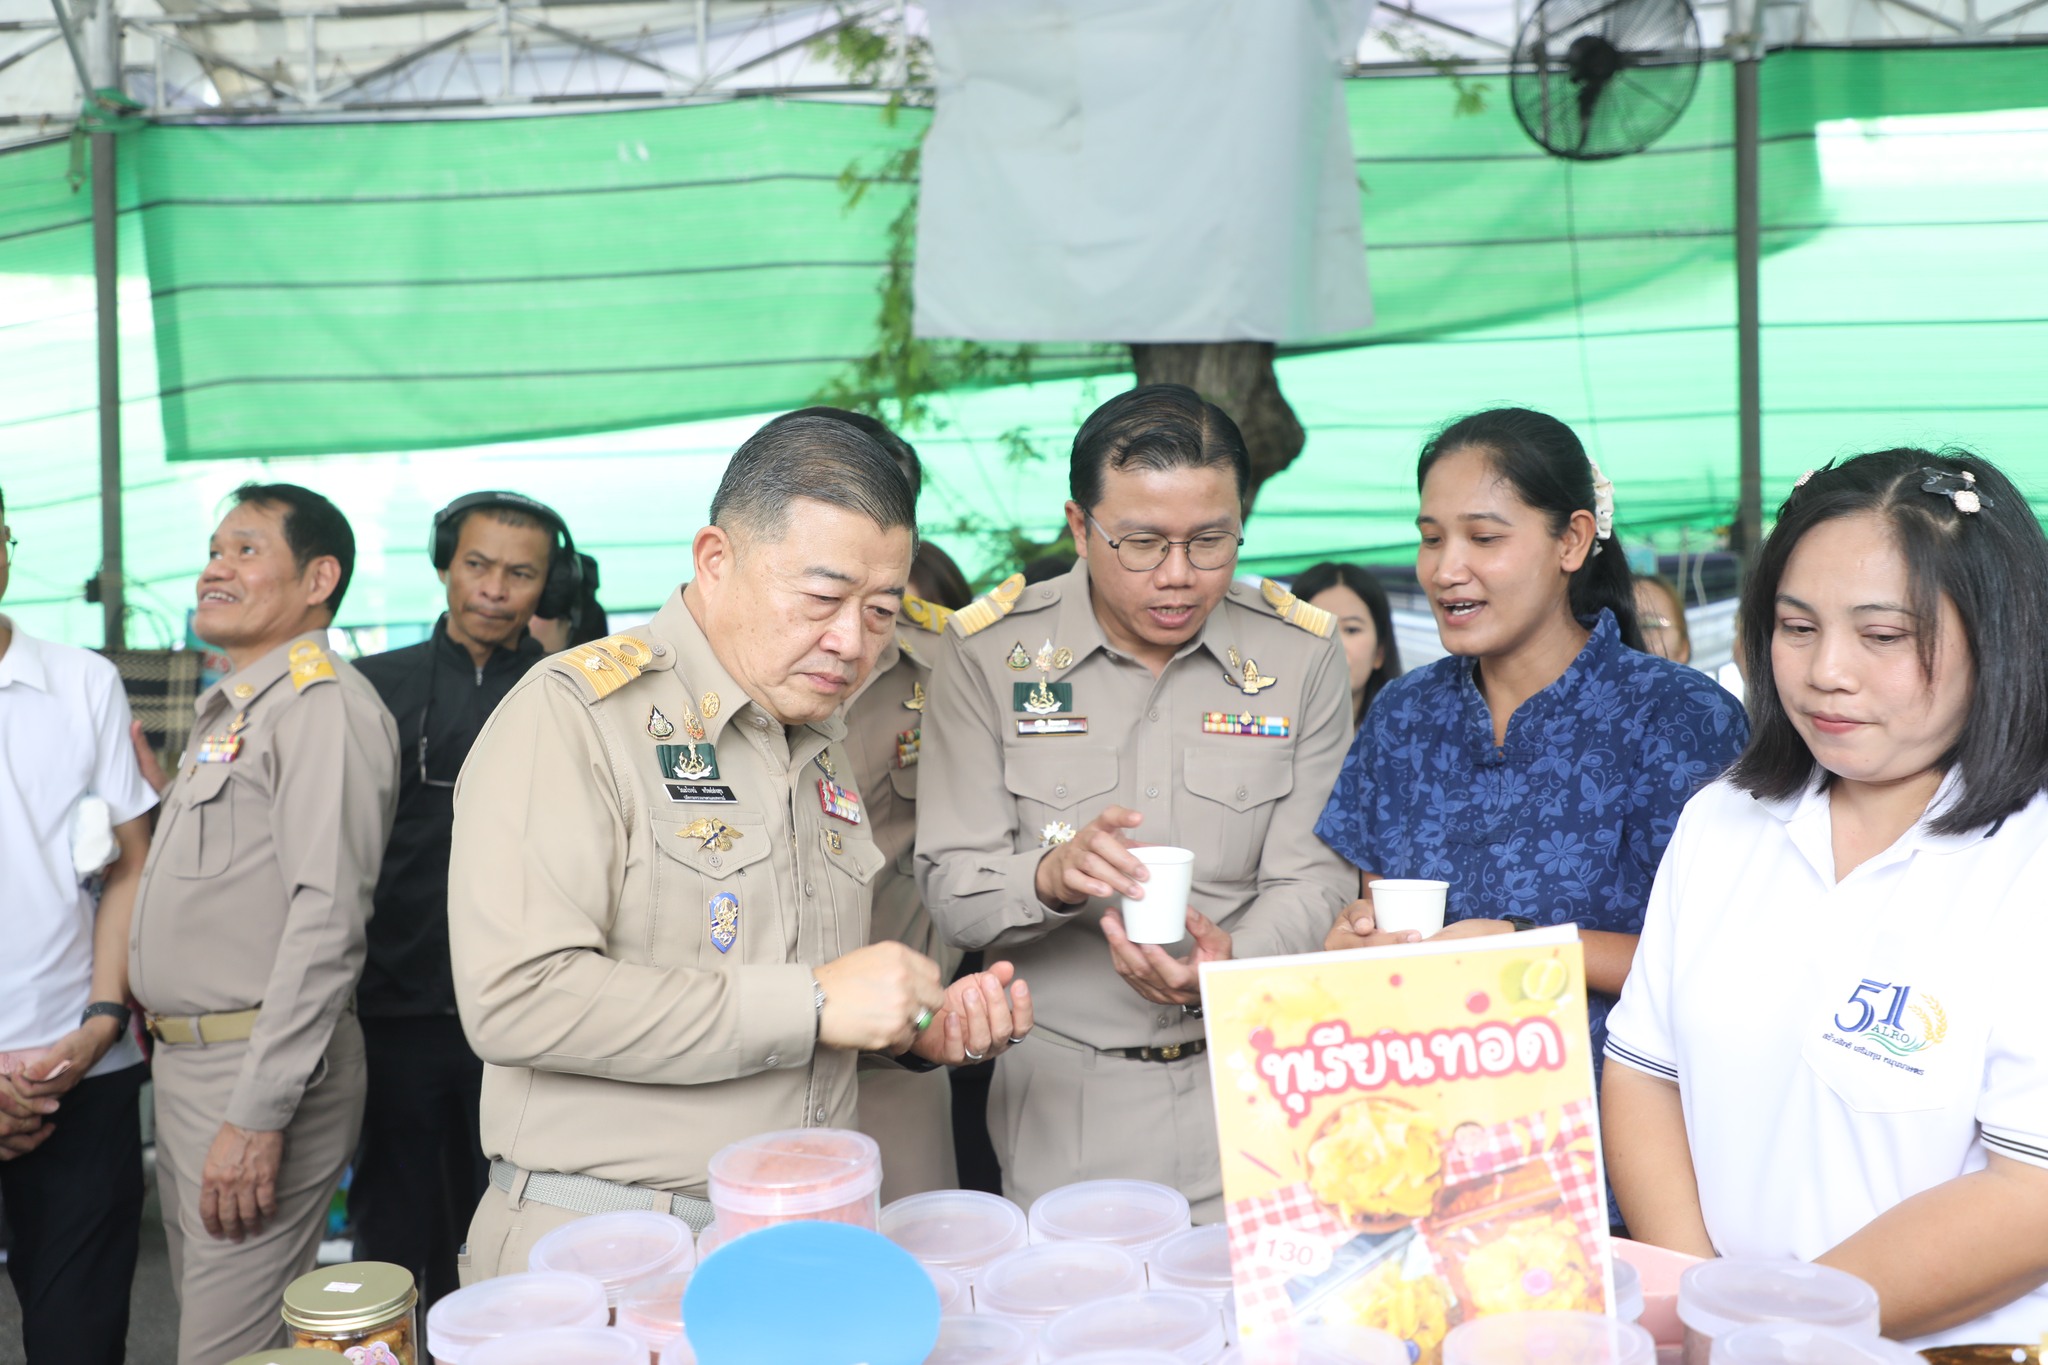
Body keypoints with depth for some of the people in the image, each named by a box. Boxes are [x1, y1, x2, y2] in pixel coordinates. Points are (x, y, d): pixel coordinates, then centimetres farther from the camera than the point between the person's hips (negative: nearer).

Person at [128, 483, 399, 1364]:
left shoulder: (324, 705, -15)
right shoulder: (227, 711, 17)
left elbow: (328, 918, -23)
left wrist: (258, 1112, -25)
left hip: (263, 1067, -10)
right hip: (184, 1060, 10)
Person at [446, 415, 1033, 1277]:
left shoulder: (824, 748, 13)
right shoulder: (572, 714, -12)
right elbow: (515, 996, -23)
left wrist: (922, 1027, 4)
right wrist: (809, 1005, -21)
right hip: (598, 1257, -6)